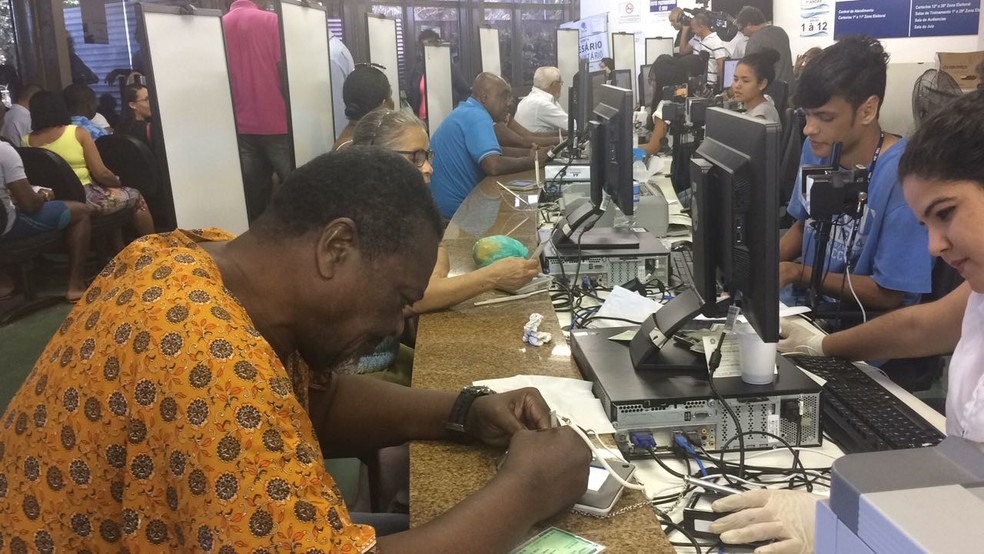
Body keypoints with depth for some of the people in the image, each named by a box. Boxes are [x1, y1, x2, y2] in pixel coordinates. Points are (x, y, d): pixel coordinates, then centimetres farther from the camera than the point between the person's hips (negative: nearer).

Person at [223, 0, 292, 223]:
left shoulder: (219, 27, 5)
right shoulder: (270, 21, -7)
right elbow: (284, 73, -11)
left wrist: (235, 116, 18)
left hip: (241, 127, 5)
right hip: (276, 123, -4)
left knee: (252, 196, 9)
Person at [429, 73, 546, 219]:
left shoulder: (467, 112, 12)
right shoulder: (477, 116, -18)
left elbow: (493, 151, 18)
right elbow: (494, 166, -30)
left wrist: (529, 153, 4)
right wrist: (532, 161, -14)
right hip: (457, 206, -9)